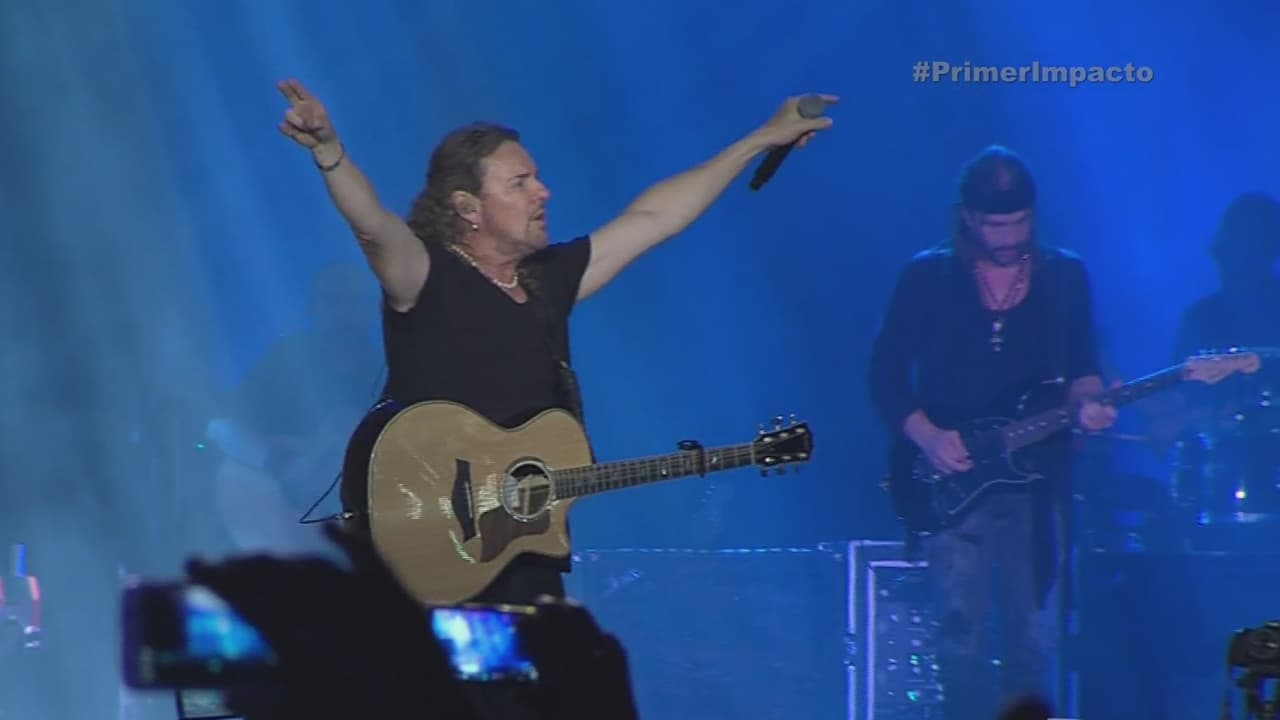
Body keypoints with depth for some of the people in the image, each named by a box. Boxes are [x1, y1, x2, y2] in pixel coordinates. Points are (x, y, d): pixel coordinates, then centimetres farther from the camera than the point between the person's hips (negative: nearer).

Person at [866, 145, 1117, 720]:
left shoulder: (1065, 276, 7)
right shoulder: (927, 277, 2)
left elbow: (1082, 367, 8)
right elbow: (885, 374, 3)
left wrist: (1085, 403, -15)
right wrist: (926, 436, -12)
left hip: (1035, 483, 2)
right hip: (951, 484, -2)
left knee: (1033, 640, 3)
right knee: (962, 633, -10)